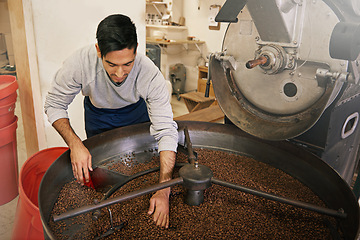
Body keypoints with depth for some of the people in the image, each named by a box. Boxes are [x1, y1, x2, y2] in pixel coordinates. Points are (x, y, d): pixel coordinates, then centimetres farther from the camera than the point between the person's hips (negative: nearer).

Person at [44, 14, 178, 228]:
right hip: (98, 112, 1)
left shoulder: (150, 75, -39)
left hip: (136, 110, 0)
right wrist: (74, 144, -40)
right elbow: (54, 105, -23)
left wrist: (164, 190, -45)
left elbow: (166, 132, -38)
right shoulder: (79, 63, -38)